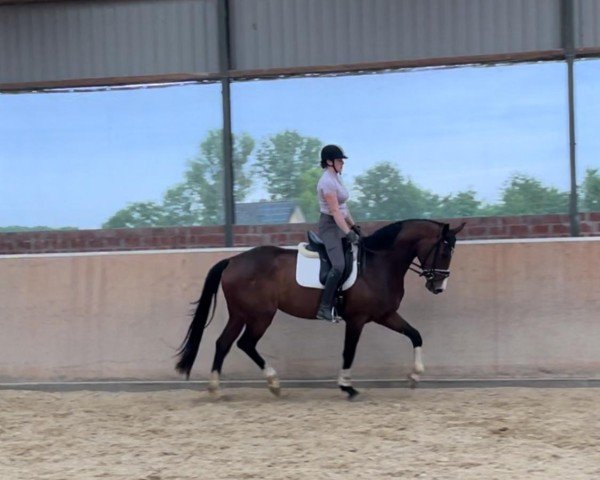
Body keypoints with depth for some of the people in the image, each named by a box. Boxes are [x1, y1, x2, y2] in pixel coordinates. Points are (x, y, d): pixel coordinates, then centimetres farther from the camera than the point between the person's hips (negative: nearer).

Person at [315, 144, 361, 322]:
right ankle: (324, 308, -18)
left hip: (341, 225, 10)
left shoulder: (336, 177, 11)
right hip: (330, 226, -10)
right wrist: (348, 233, -25)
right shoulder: (327, 181, -19)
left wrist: (354, 226, 17)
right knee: (338, 266, -23)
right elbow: (335, 211, -23)